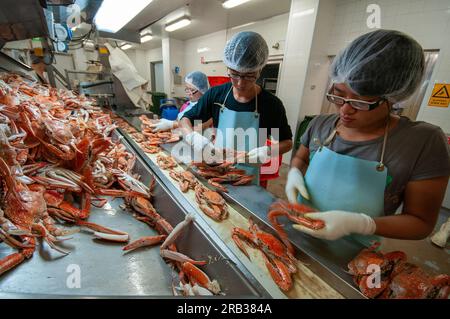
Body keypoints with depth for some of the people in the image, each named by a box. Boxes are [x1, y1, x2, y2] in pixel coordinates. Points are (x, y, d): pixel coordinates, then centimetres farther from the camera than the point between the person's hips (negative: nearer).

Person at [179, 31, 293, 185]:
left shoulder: (271, 104, -15)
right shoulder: (216, 94, -9)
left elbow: (287, 141, -3)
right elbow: (185, 119, -1)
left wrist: (268, 151, -25)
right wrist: (193, 136, -23)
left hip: (247, 177, -2)